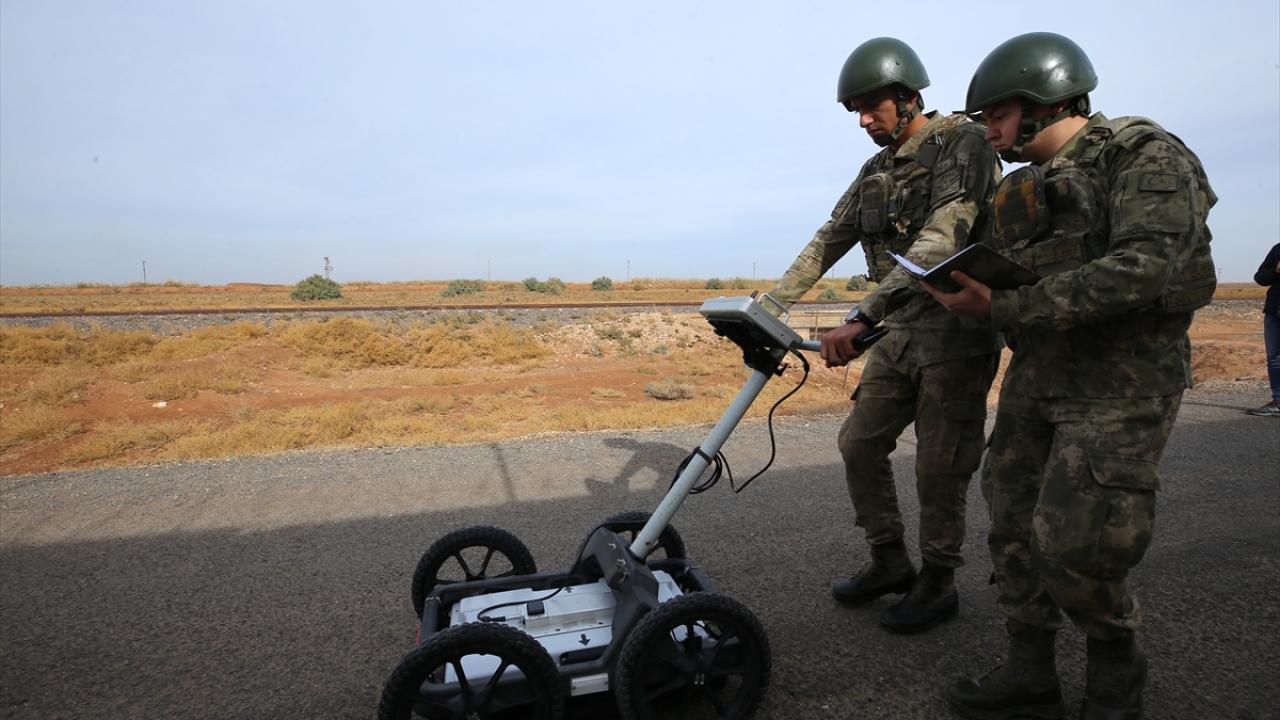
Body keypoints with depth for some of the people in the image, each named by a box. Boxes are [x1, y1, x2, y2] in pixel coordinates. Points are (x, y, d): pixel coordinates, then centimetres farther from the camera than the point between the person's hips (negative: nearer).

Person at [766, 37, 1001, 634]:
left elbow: (939, 243, -28)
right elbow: (827, 243, 13)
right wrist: (769, 306, 3)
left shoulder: (960, 144, -13)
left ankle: (937, 584, 21)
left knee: (939, 468, 1)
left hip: (956, 332, -7)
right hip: (900, 332, 8)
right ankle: (889, 561, 26)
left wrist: (862, 317, -36)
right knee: (859, 444, 9)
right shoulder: (876, 171, 12)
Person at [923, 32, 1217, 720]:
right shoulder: (1022, 187, 16)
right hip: (1037, 372, 7)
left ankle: (1115, 660, 20)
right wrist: (964, 289, -6)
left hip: (1121, 380, -7)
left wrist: (1005, 308, -26)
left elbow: (1146, 266, -23)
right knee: (1014, 524, 7)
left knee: (1073, 542, -10)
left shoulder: (1144, 156, -7)